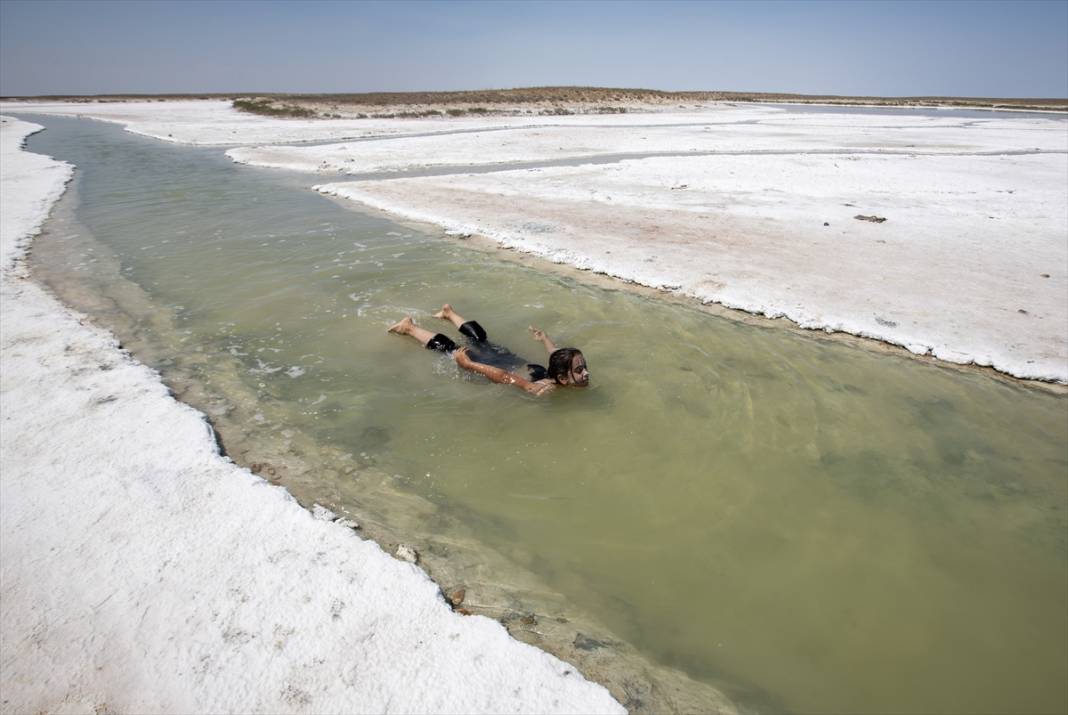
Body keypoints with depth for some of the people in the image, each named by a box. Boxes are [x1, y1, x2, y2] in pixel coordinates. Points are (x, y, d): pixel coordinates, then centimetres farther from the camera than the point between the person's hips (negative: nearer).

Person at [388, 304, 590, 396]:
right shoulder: (538, 390, -43)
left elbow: (556, 352, -1)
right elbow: (499, 374, -38)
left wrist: (544, 338, 18)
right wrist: (466, 363, -30)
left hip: (521, 364, 6)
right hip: (493, 365, -6)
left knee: (481, 341, 32)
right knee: (450, 348, 16)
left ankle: (449, 313, 57)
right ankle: (410, 328, 37)